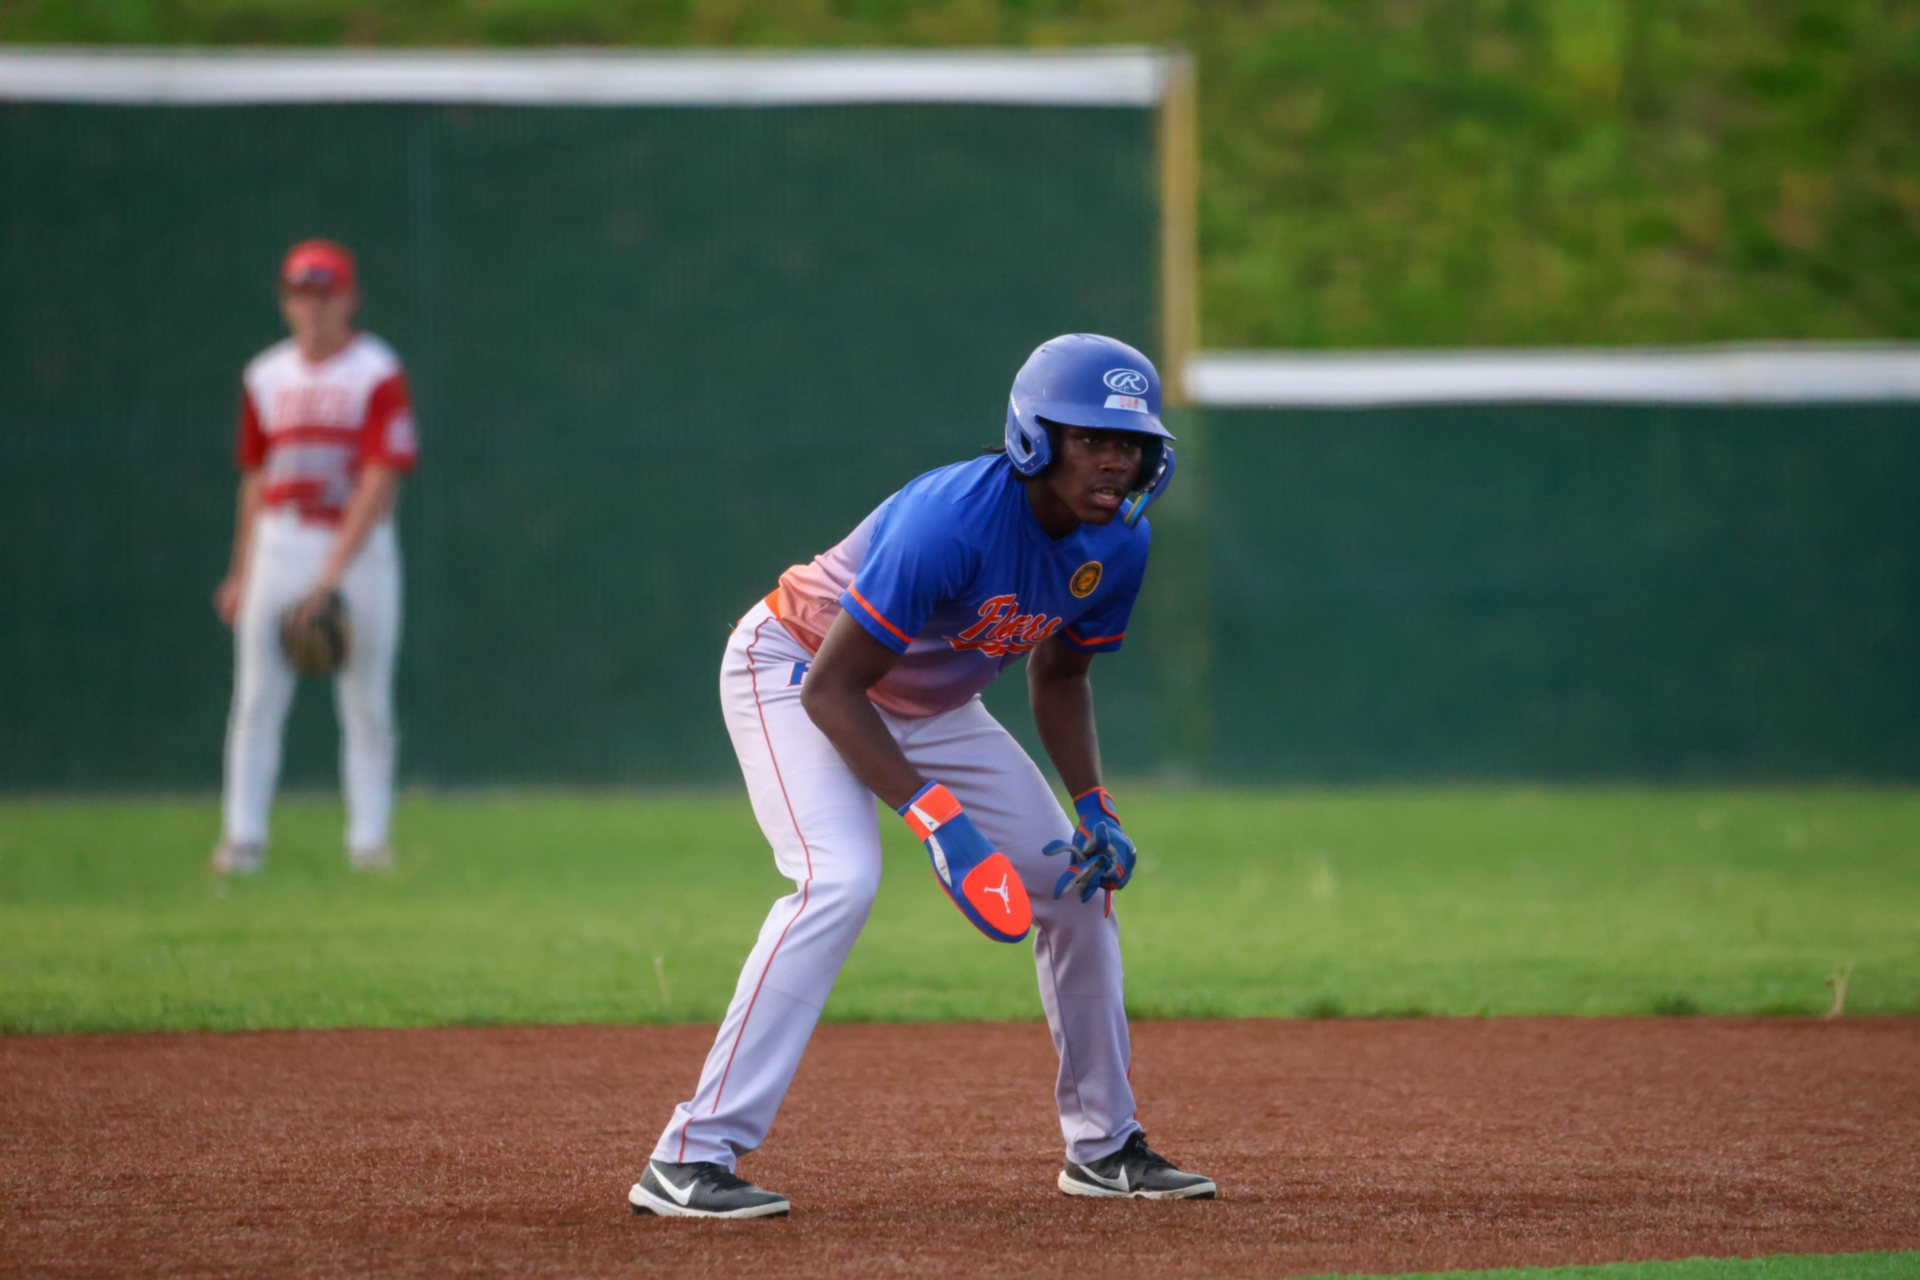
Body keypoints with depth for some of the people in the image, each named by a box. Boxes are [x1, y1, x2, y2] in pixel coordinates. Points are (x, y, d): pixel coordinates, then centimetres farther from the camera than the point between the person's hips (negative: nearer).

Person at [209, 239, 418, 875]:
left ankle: (369, 837, 6)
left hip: (359, 548, -3)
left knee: (367, 699, 0)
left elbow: (381, 481, -13)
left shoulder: (377, 375, -6)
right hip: (279, 547, 3)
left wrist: (334, 571, -21)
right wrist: (241, 572, 14)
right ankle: (243, 835, -2)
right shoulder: (267, 377, 9)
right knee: (257, 696, -3)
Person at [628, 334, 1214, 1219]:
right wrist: (931, 813, -40)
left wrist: (1093, 806, -7)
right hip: (794, 673, -8)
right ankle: (690, 1159, -31)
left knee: (1077, 877, 5)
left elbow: (1058, 672, 7)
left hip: (931, 706, 8)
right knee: (839, 880, -30)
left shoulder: (1117, 544, -13)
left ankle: (1104, 1147, 21)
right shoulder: (952, 522, -36)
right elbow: (831, 689, -32)